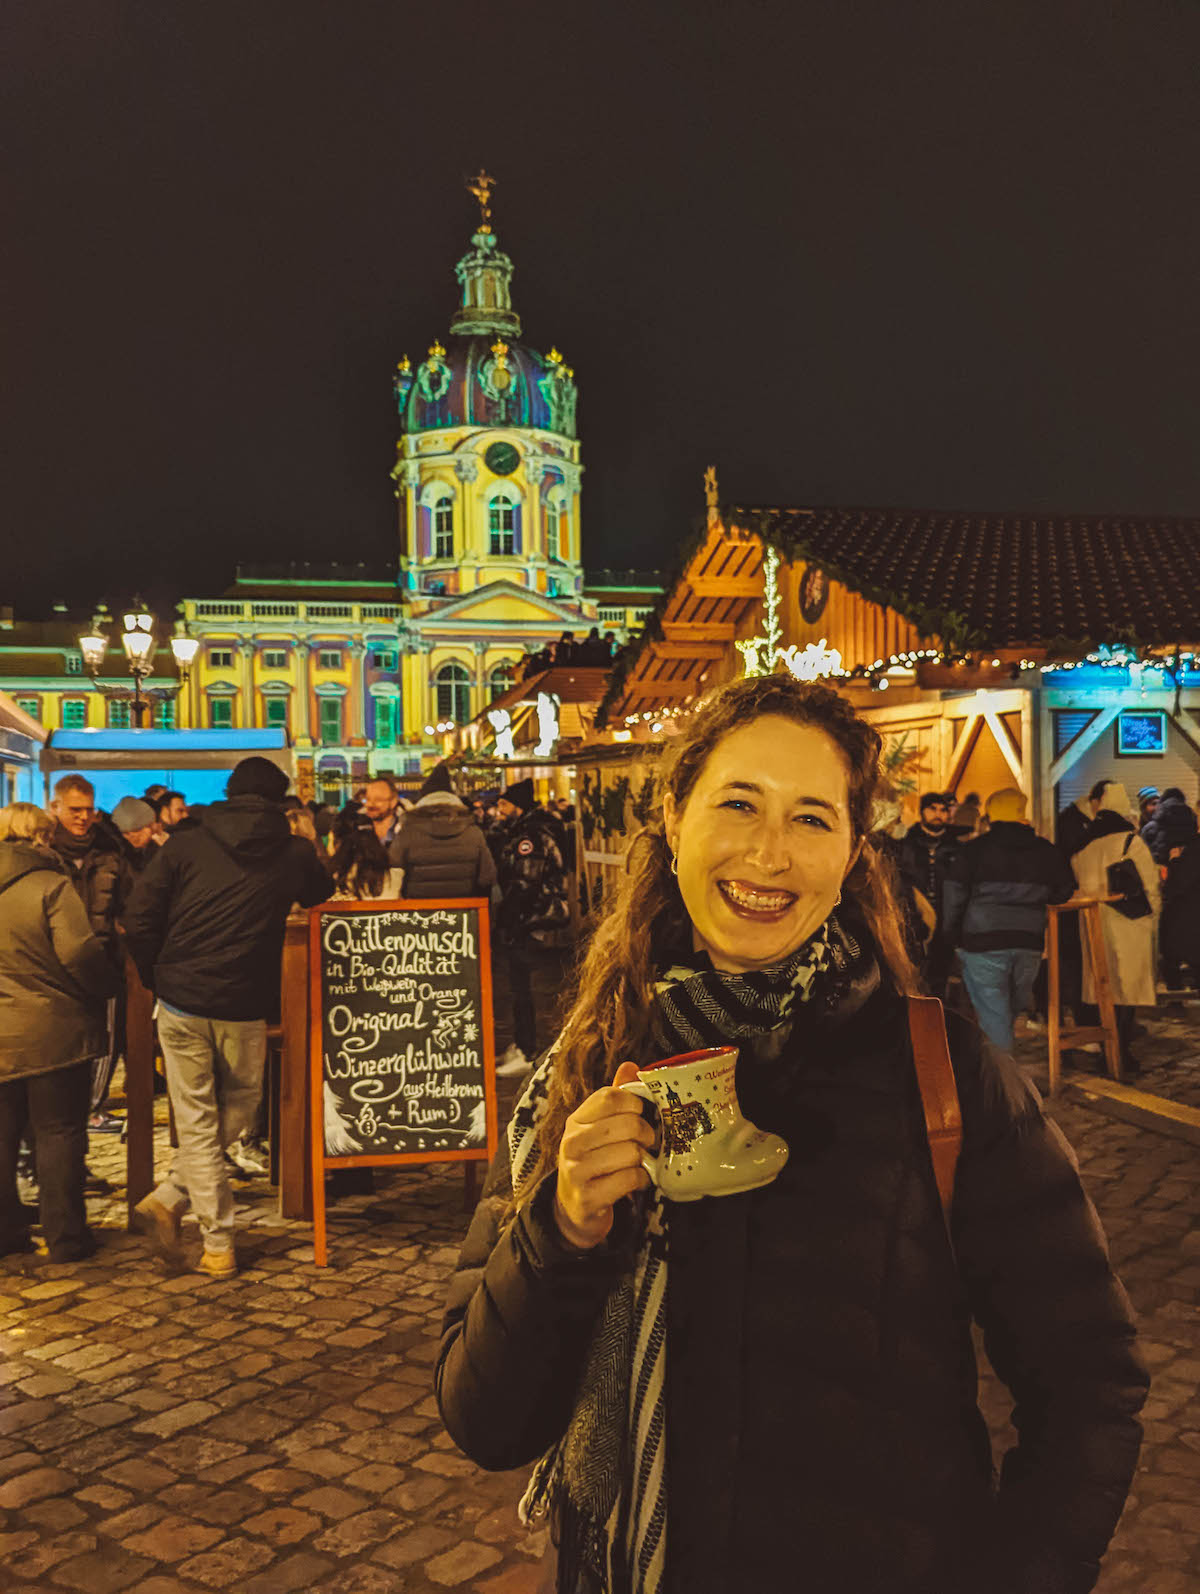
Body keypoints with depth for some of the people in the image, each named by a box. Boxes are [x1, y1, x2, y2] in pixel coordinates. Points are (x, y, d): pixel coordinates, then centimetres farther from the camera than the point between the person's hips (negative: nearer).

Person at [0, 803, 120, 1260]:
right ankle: (65, 1236, 11)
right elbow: (79, 953, -20)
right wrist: (108, 986, -4)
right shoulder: (51, 886, -12)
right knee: (59, 1133, 5)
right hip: (53, 1030, -5)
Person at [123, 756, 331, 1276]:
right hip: (245, 1008, -1)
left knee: (197, 1125, 7)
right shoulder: (294, 853, 3)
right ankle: (169, 1199, 13)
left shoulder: (186, 846, 4)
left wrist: (157, 979, 11)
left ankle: (219, 1246, 9)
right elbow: (321, 897, 23)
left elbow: (138, 920, -1)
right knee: (236, 1112, 20)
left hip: (181, 1001, 1)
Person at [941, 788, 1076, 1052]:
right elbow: (1065, 891, 14)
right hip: (1030, 943, 4)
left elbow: (954, 895, -3)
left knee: (992, 1014, 2)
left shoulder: (973, 850, -3)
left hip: (983, 942, -3)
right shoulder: (1047, 852, 6)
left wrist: (951, 934, 8)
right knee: (1016, 1008, 19)